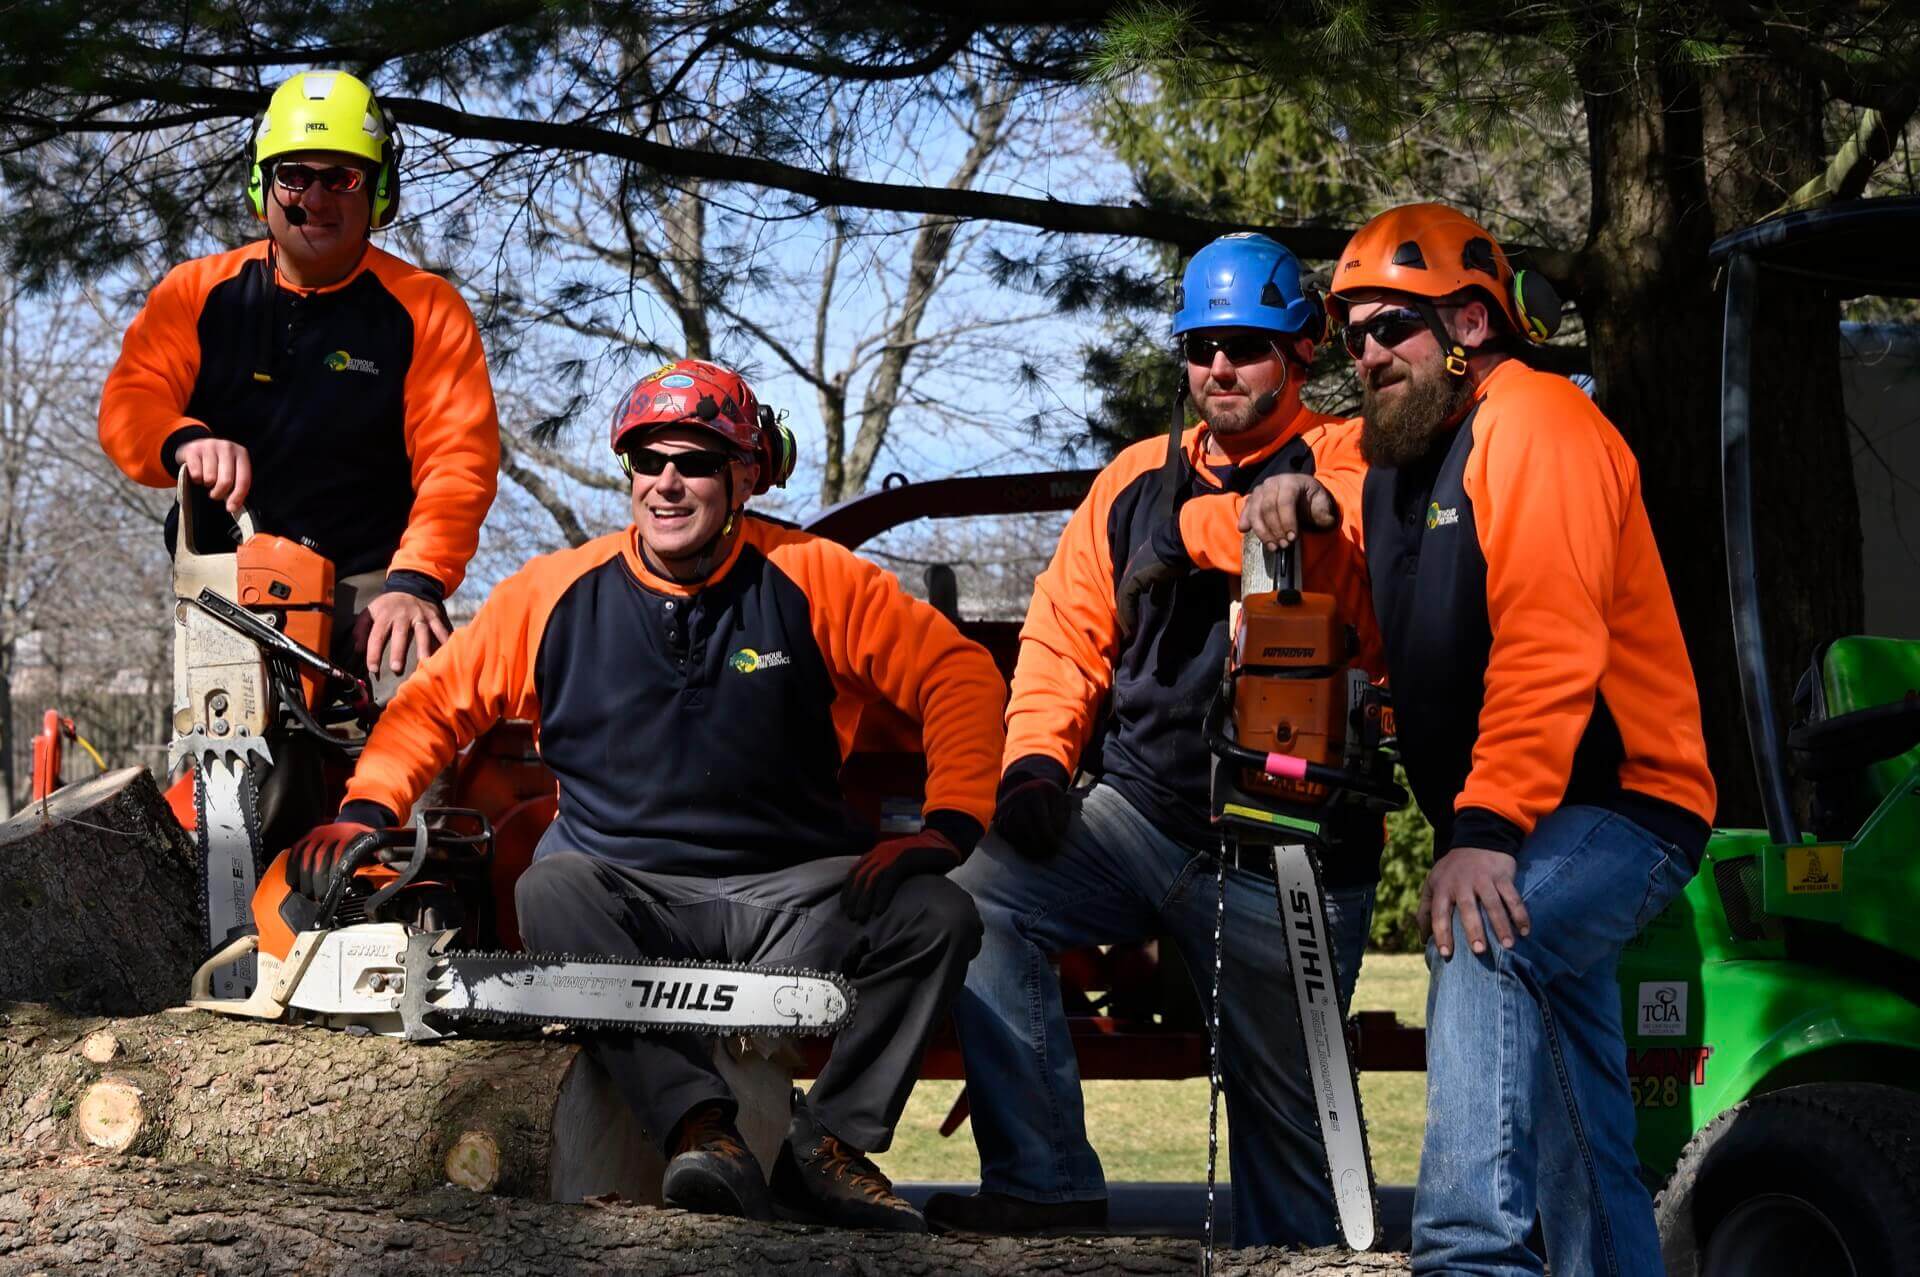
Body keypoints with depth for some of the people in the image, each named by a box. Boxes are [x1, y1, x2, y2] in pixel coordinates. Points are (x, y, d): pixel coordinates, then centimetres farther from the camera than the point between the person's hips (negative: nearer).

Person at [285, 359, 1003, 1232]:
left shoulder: (812, 580, 0)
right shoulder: (555, 594, 5)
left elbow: (961, 677, -1)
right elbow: (435, 702, 12)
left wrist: (946, 828, -12)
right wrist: (364, 814, -4)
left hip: (795, 897, 0)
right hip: (630, 902, 0)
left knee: (936, 913, -27)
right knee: (550, 889, -34)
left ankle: (830, 1143, -18)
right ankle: (700, 1130, -43)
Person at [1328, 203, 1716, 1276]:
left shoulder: (1534, 420, -13)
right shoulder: (1399, 454, 16)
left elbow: (1550, 645, -25)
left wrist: (1488, 828, -31)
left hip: (1620, 806, -10)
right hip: (1534, 829, 10)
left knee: (1485, 940, -35)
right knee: (1580, 1143, 11)